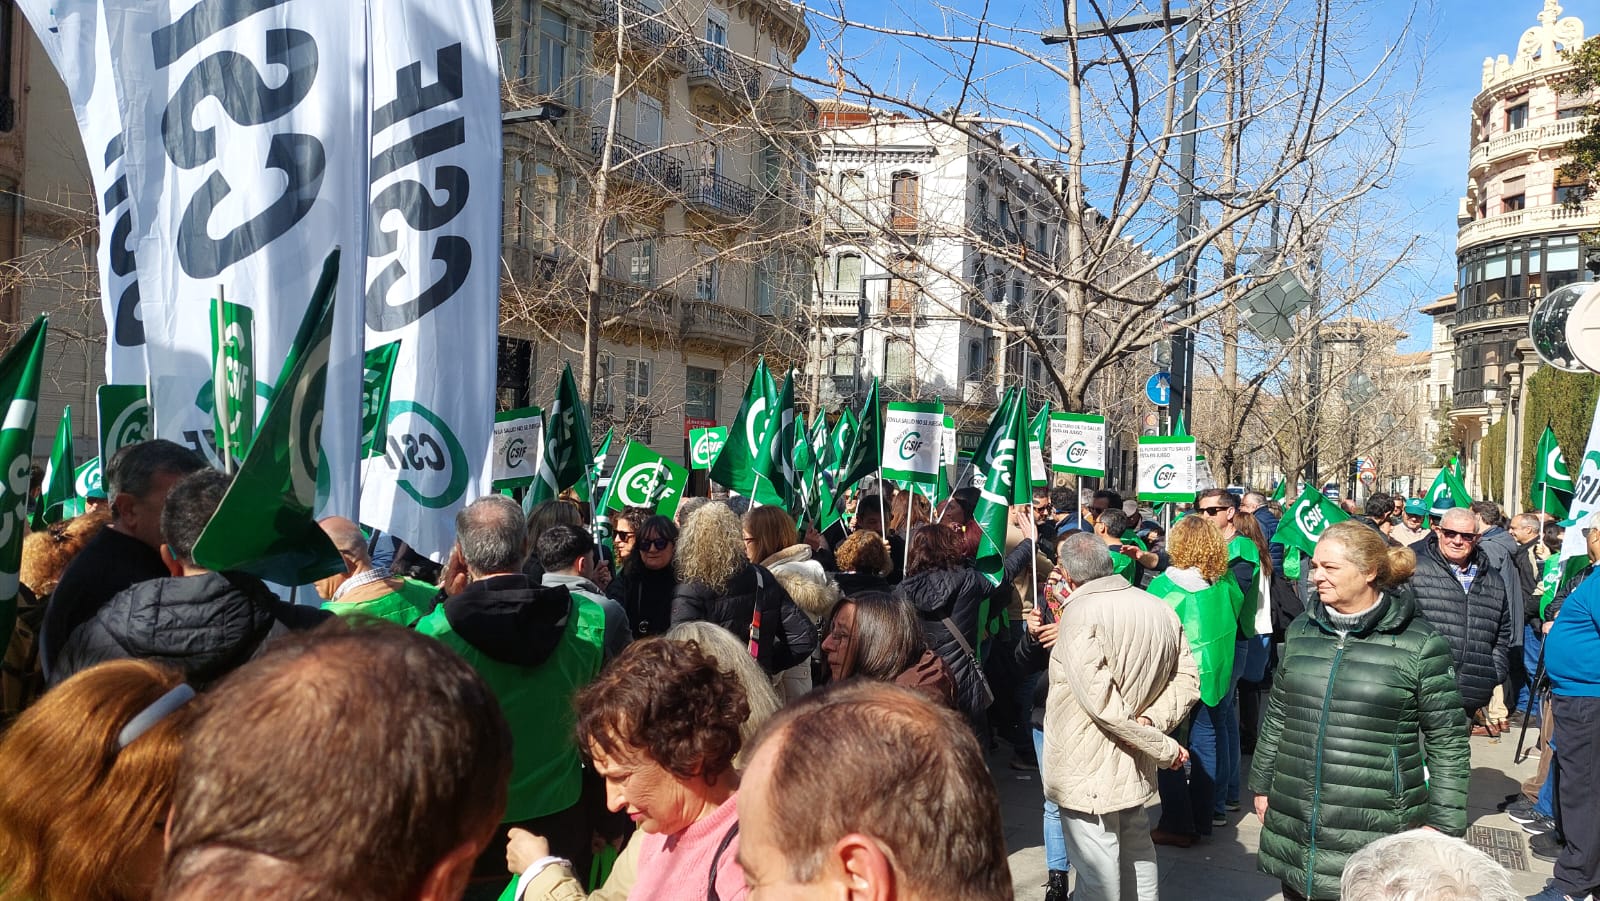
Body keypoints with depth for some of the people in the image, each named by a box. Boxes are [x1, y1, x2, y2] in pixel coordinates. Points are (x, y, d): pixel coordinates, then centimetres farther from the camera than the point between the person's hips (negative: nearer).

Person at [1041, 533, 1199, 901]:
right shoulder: (1159, 608, 2)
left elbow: (1099, 699, -26)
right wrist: (1153, 721, -10)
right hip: (1134, 767, 8)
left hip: (1090, 768, -7)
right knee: (1136, 848, 25)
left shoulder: (1080, 612, -20)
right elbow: (1187, 678, 3)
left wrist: (1163, 747, -17)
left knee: (1097, 870, 3)